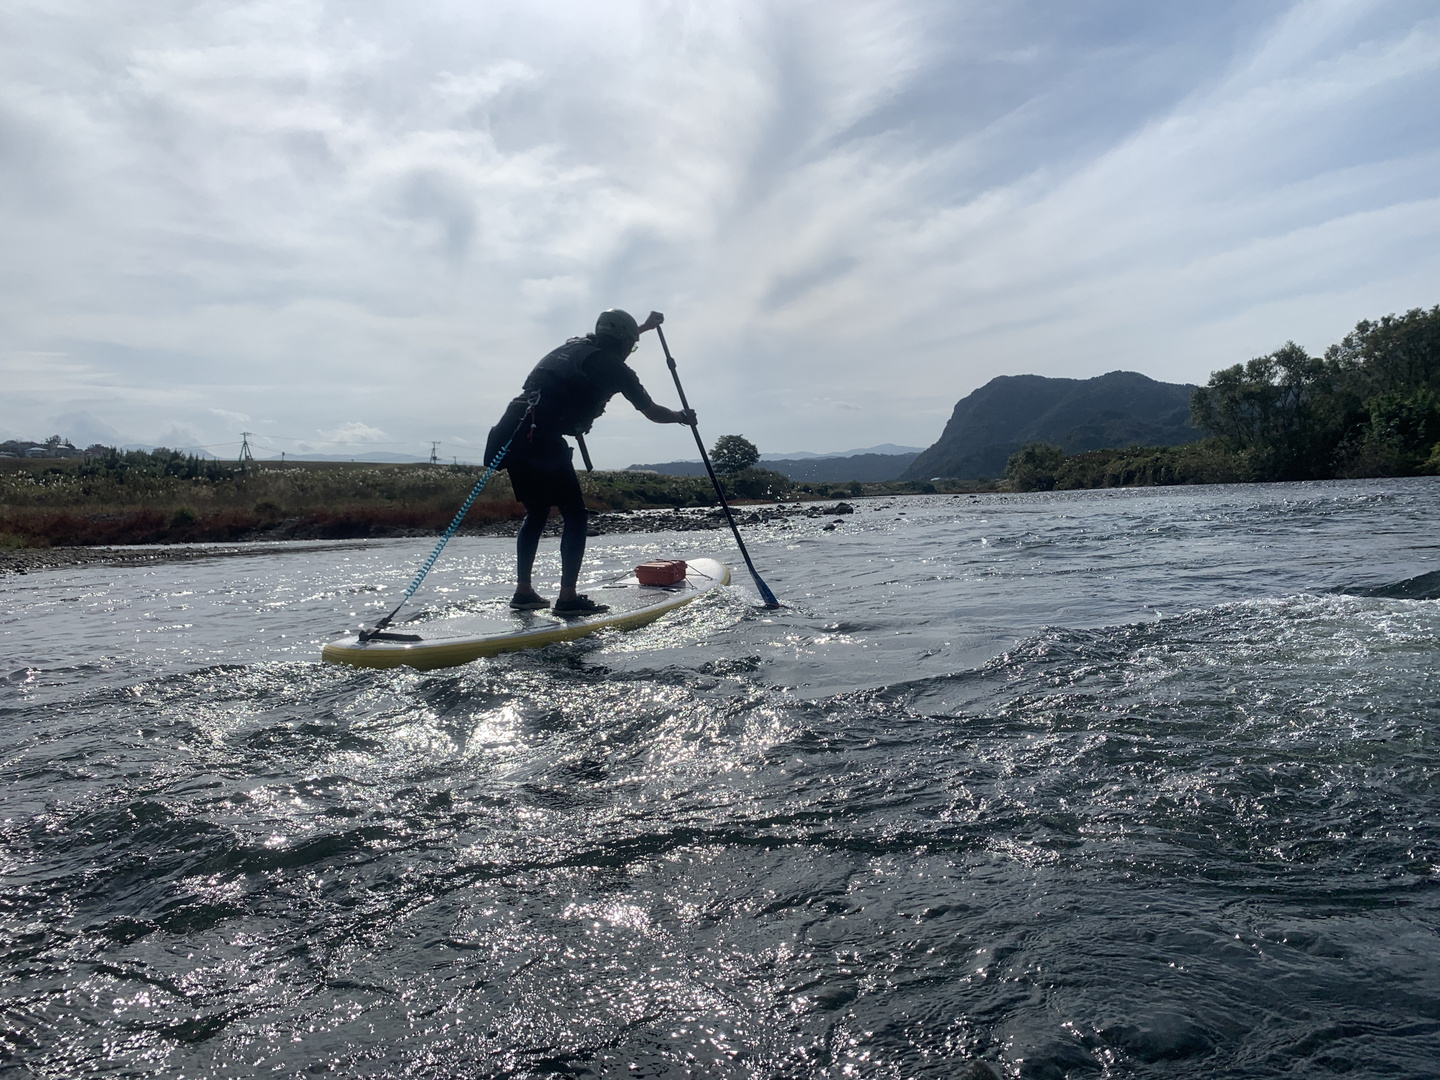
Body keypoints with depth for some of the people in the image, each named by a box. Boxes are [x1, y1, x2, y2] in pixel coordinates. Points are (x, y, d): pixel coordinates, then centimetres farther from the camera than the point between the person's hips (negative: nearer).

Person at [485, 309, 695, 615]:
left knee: (537, 513, 19)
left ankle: (523, 591, 22)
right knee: (575, 515, 0)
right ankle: (568, 598, -4)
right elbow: (652, 412, 14)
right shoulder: (614, 367, 4)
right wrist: (682, 417, 33)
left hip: (512, 433, 8)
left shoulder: (576, 345, 24)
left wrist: (644, 326, 61)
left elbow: (609, 344, 48)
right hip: (543, 440, -8)